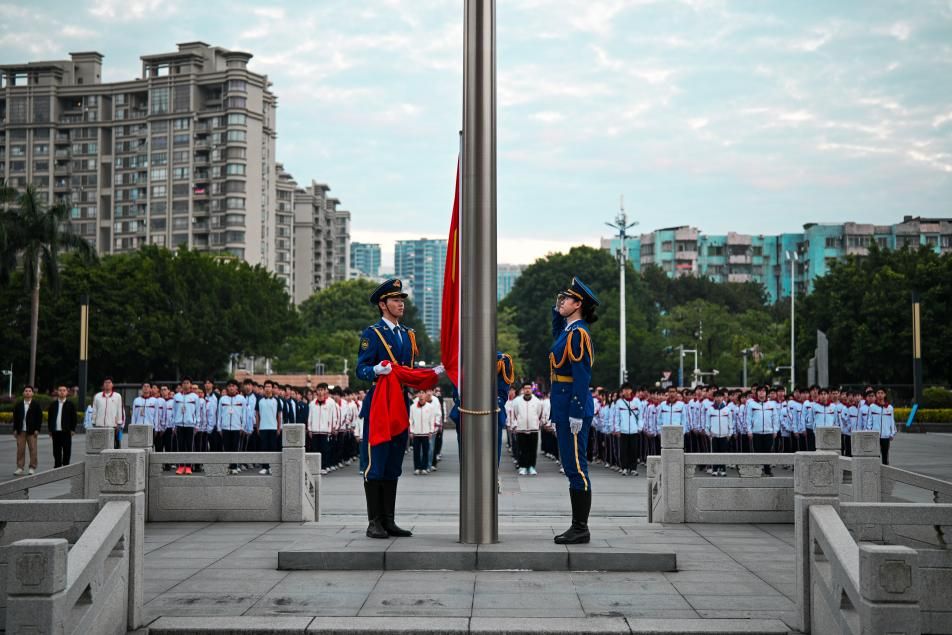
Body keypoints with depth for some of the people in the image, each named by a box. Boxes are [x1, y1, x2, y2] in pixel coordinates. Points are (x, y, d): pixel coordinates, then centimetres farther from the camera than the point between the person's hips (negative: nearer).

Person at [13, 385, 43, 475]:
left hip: (32, 431, -3)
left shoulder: (36, 404, 1)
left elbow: (39, 417, -1)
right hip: (21, 430, 3)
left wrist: (37, 429, -8)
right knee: (20, 450, 2)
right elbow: (15, 417, 11)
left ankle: (32, 468, 3)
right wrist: (15, 429, 4)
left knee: (33, 450, -2)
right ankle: (20, 468, 7)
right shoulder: (18, 404, 9)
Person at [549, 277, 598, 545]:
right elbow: (557, 334, 41)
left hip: (573, 408, -10)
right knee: (572, 467, 12)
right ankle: (578, 527, 18)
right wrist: (557, 309, 25)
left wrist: (576, 414, -22)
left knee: (576, 468, -5)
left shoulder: (578, 333, -15)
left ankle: (581, 530, 0)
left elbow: (582, 377, -20)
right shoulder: (569, 330, 14)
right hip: (565, 406, 10)